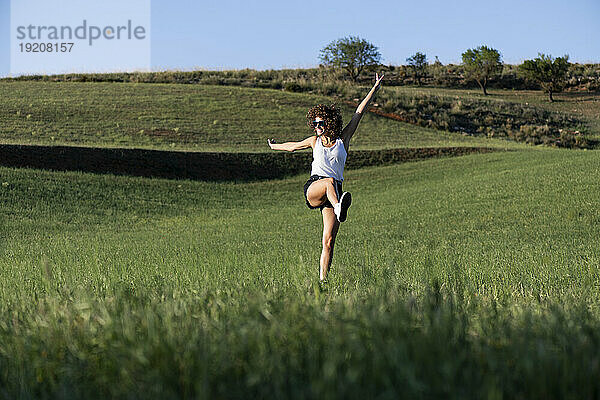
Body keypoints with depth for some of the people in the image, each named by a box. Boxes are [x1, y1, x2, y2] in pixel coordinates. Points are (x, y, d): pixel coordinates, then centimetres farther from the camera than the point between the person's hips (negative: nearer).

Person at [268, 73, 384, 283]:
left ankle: (322, 280, -11)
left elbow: (358, 114, 12)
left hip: (333, 193, 1)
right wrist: (274, 146, 54)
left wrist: (375, 88, 13)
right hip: (312, 188, -1)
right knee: (329, 182, -39)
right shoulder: (315, 141, 17)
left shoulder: (343, 139, 12)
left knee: (329, 242, -10)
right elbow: (292, 146, 37)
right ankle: (339, 208, -70)